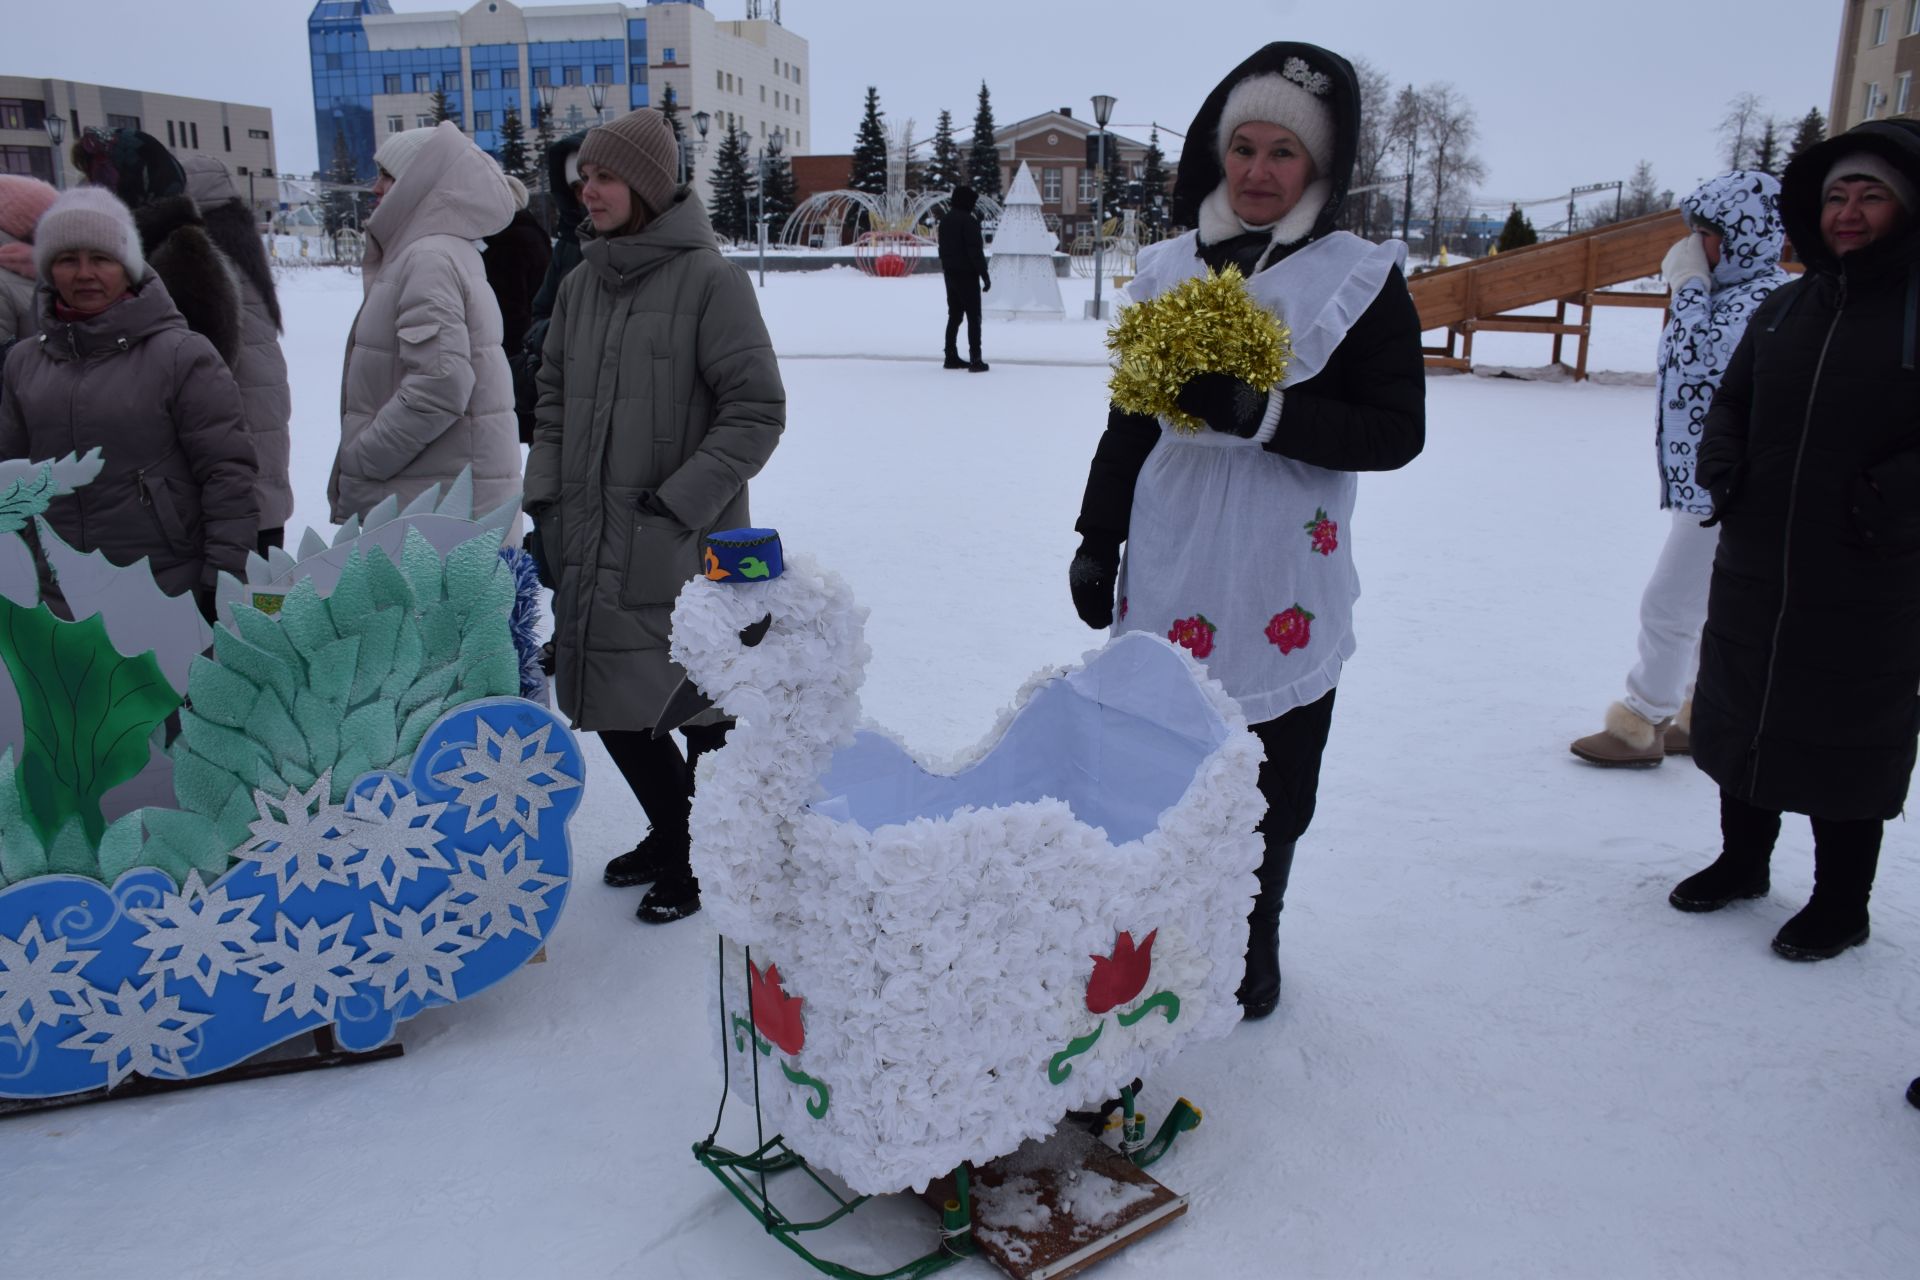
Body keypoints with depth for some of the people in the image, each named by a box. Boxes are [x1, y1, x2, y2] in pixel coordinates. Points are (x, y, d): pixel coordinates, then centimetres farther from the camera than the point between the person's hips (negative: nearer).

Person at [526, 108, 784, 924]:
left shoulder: (708, 279, -10)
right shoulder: (581, 284, 10)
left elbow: (757, 412, -13)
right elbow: (553, 403, 18)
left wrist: (680, 503, -16)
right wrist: (545, 502, 7)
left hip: (682, 550, -7)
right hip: (593, 545, 7)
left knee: (699, 705, 6)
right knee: (610, 704, 15)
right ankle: (672, 834, 38)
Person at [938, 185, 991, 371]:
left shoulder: (945, 221, 11)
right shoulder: (968, 221, -15)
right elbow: (975, 251, -18)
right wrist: (985, 275, -15)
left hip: (950, 274, 8)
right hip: (967, 274, -8)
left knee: (954, 315, 14)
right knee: (973, 317, -4)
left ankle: (951, 357, 15)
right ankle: (975, 359, -8)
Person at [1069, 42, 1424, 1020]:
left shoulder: (1361, 279, -1)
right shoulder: (1169, 269, 9)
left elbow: (1397, 431, -7)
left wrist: (1263, 413, -21)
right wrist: (1096, 539, 14)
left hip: (1284, 585, -2)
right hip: (1169, 573, 3)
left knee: (1272, 784, 7)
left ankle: (1253, 938, 30)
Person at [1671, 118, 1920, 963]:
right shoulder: (1784, 308, 8)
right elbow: (1729, 404, 18)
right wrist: (1719, 466, 1)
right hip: (1752, 570, 5)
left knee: (1848, 743, 6)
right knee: (1741, 719, 17)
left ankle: (1839, 903, 24)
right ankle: (1742, 861, 37)